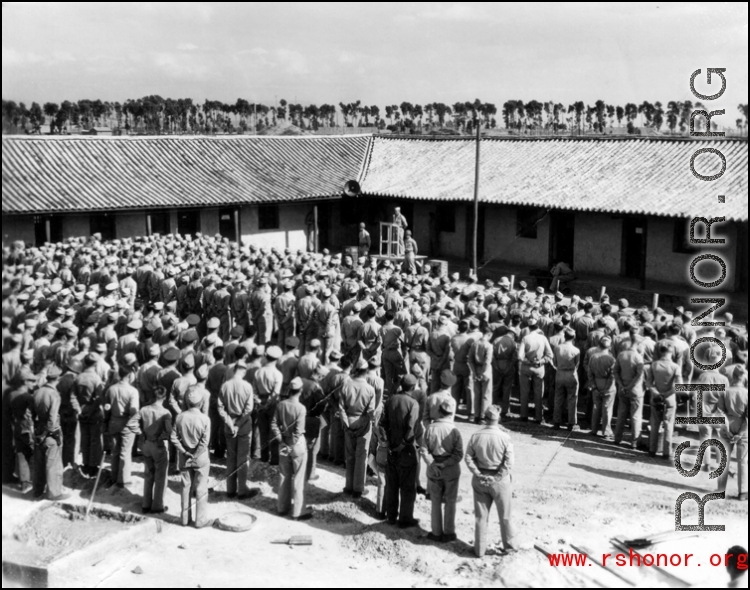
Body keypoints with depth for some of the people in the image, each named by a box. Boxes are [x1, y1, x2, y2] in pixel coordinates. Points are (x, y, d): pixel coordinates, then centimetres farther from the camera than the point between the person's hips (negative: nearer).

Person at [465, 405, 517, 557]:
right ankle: (510, 545, 30)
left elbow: (468, 458, -6)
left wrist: (478, 474, -5)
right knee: (505, 515, 16)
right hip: (500, 480, -2)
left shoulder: (475, 436, -7)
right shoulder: (505, 437, -16)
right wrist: (497, 477, -9)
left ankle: (480, 549, 20)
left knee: (480, 516, 13)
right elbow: (509, 462, -17)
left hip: (480, 480, 2)